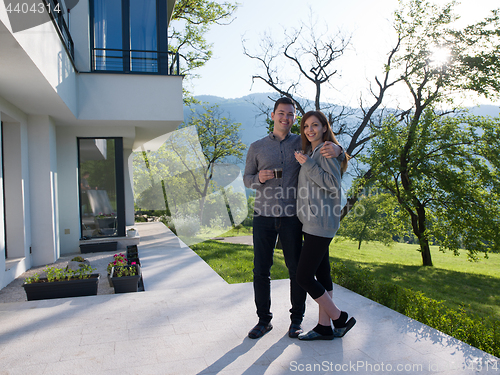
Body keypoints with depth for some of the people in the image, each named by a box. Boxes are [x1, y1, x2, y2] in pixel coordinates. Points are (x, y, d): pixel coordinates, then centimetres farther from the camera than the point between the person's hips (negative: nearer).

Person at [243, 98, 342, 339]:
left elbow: (327, 143, 9)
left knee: (296, 269, 5)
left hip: (291, 218, 0)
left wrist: (336, 148, -17)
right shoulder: (257, 147, 7)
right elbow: (247, 179, 11)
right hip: (264, 217, 1)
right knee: (261, 270, 4)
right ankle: (264, 320, 22)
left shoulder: (302, 143, 6)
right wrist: (259, 178, -13)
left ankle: (296, 319, 24)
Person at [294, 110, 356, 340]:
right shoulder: (310, 152, 18)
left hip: (321, 223, -10)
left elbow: (333, 185, -20)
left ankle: (340, 318, 9)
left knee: (303, 276, -7)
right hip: (313, 223, 10)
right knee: (321, 274, 11)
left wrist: (307, 165, -17)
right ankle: (325, 326, 20)